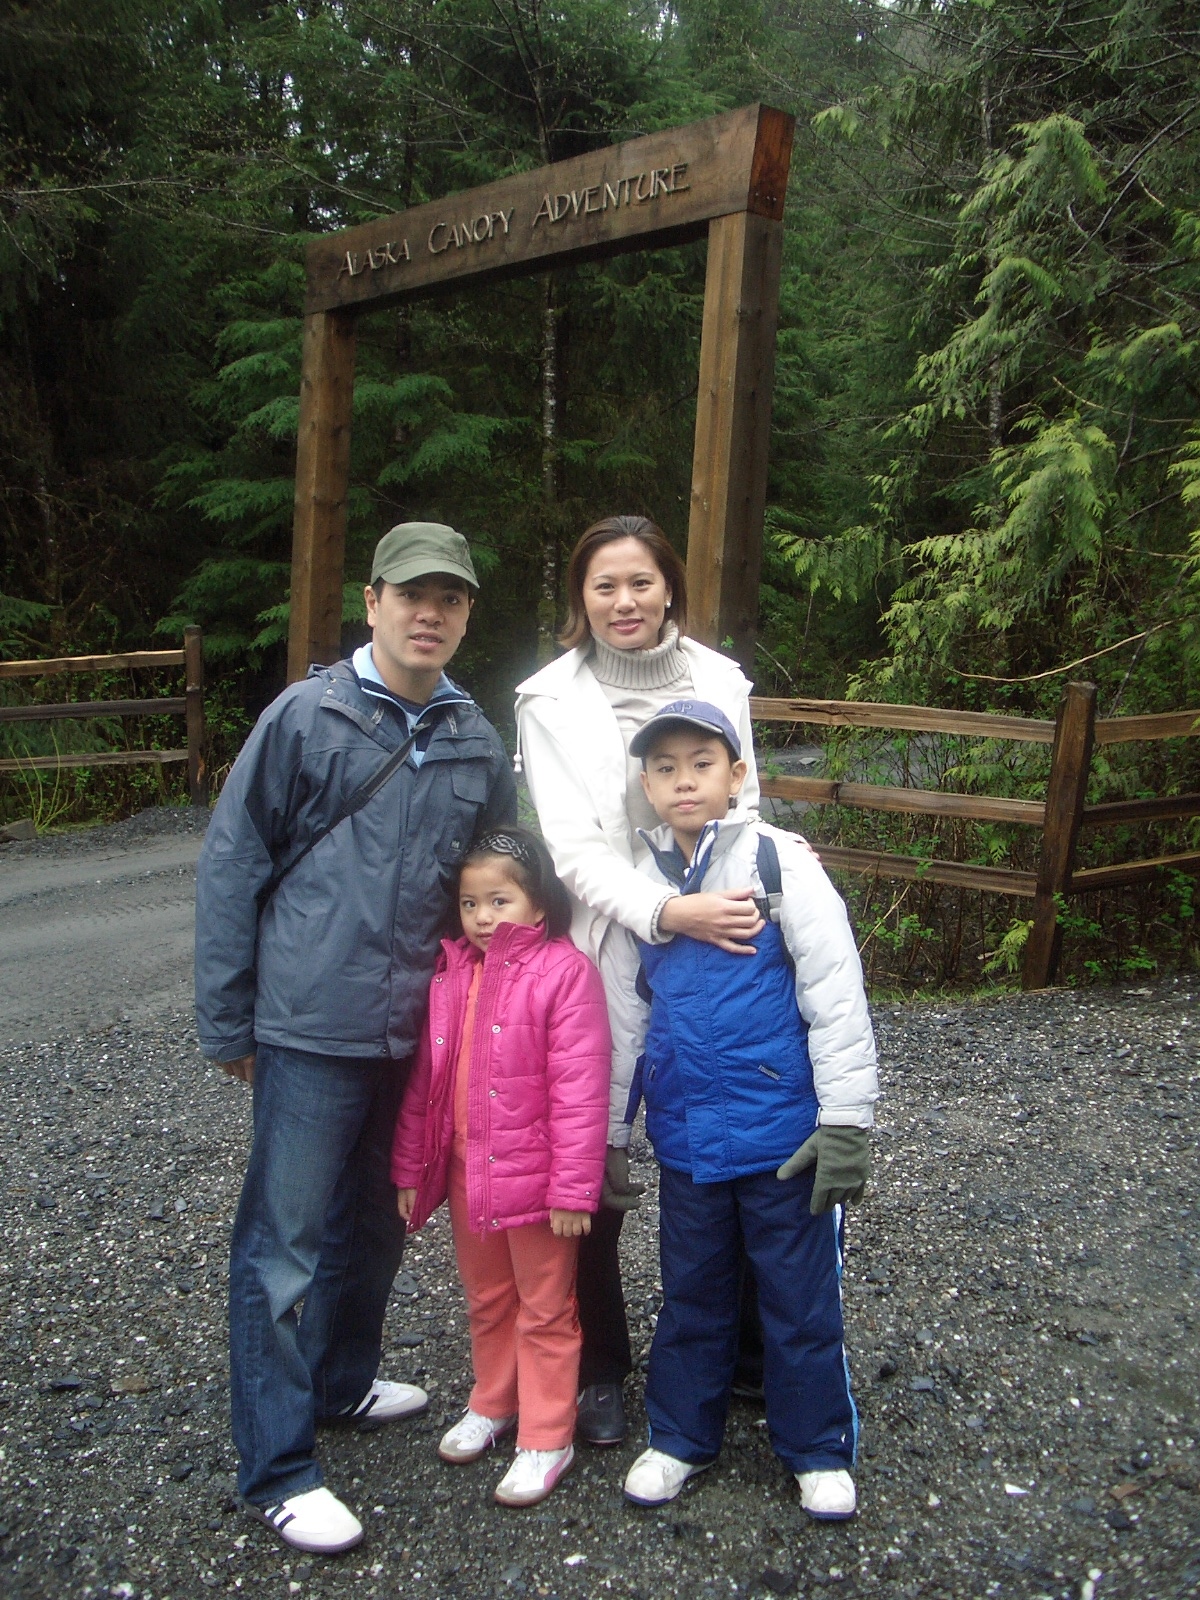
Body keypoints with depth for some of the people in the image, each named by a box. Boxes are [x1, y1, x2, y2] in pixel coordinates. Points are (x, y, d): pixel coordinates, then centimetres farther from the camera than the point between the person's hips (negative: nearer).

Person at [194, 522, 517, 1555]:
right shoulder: (305, 716, -8)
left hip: (418, 1034, 6)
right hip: (311, 1031, -5)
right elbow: (231, 869, -5)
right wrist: (227, 1023, -4)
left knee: (374, 1223, 21)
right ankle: (277, 1468, 16)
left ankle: (342, 1381, 43)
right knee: (285, 1242, 1)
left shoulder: (479, 744, 5)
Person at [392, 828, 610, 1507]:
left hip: (535, 1177, -6)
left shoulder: (566, 972, -17)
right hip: (465, 1172, 6)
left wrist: (573, 1189, -19)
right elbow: (423, 1079, 6)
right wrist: (411, 1167, 8)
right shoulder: (449, 974, 2)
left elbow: (580, 1089, -19)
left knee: (545, 1312, 12)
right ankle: (493, 1404, 44)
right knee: (486, 1300, 24)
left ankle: (547, 1439, 27)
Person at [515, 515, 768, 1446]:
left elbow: (742, 809, 12)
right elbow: (575, 848, -11)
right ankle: (601, 1368, 26)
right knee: (592, 1165, 4)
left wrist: (754, 888, -3)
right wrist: (668, 912, -25)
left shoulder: (721, 681, 4)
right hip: (605, 958, -2)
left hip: (716, 949, 2)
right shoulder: (553, 699, -3)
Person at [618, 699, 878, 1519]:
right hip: (687, 1137, 4)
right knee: (691, 1294, 19)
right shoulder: (643, 883, 4)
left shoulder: (779, 862, -11)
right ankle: (681, 1435, 38)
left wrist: (845, 1121, -13)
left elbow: (836, 992, -11)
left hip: (784, 1134, -4)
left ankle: (819, 1450, 31)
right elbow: (629, 1009, 11)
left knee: (801, 1298, 11)